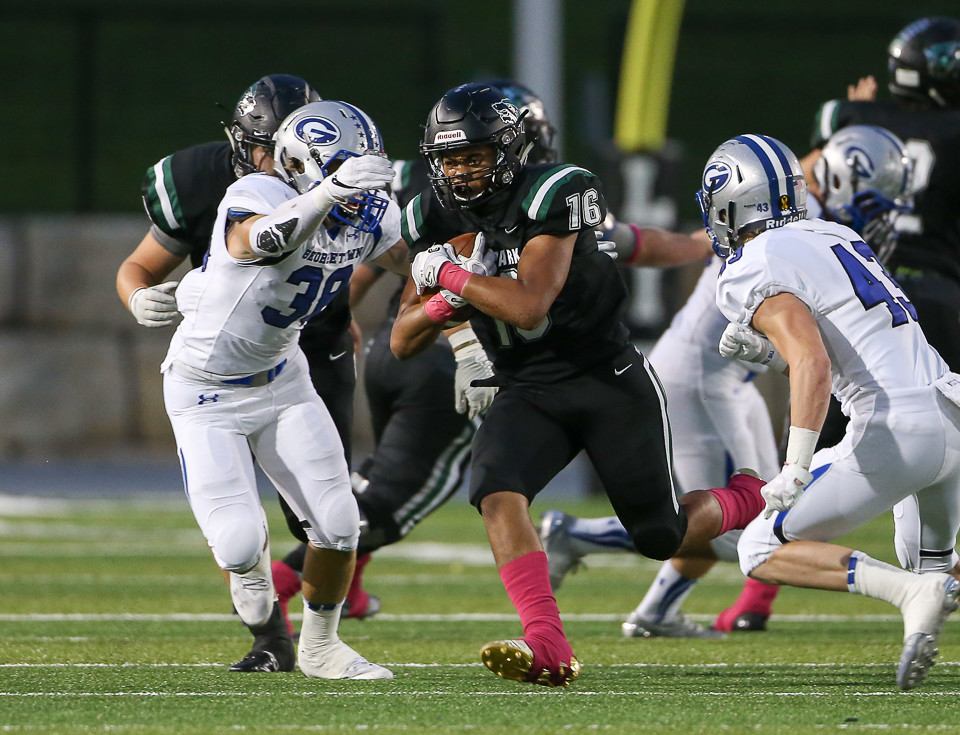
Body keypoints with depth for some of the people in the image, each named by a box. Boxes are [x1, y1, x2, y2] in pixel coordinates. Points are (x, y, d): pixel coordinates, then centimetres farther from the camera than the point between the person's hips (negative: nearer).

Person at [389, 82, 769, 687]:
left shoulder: (552, 196, -19)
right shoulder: (437, 220, 1)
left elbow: (529, 306, -30)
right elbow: (403, 342, 4)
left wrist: (448, 275, -21)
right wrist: (443, 304, -16)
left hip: (610, 381, -5)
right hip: (527, 393, 5)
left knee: (660, 537, 3)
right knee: (496, 494, -26)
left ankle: (749, 500, 36)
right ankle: (548, 646, -30)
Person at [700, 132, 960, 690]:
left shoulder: (754, 272, -5)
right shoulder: (839, 238, 20)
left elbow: (812, 365, -19)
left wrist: (794, 470, -24)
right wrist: (766, 347, 26)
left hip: (894, 430, -8)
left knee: (763, 552, 1)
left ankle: (915, 593, -15)